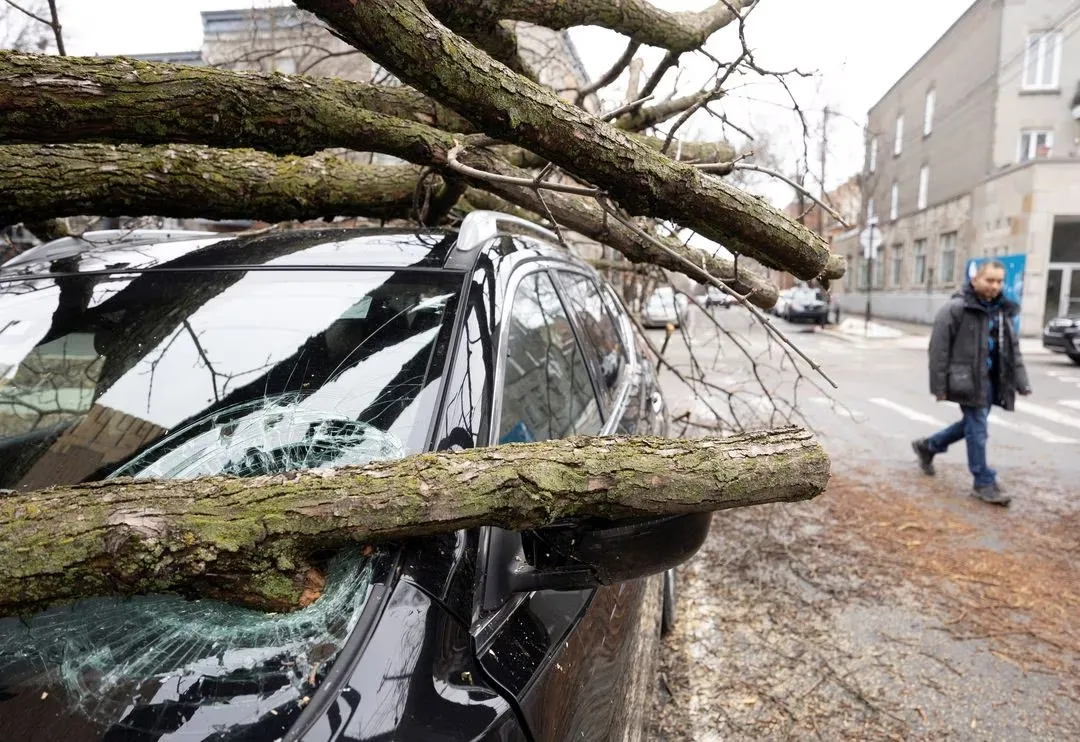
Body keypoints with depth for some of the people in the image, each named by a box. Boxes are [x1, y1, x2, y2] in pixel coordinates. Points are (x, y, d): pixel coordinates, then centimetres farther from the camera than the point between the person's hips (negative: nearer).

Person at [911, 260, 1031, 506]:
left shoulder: (1002, 311, 10)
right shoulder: (956, 308, -13)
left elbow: (1012, 349, 14)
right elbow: (938, 348, -14)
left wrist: (1021, 381, 6)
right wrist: (939, 385, -15)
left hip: (991, 380, 8)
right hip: (969, 380, -7)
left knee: (971, 425, 16)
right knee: (977, 430, -2)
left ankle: (928, 446, 37)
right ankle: (984, 483, 10)